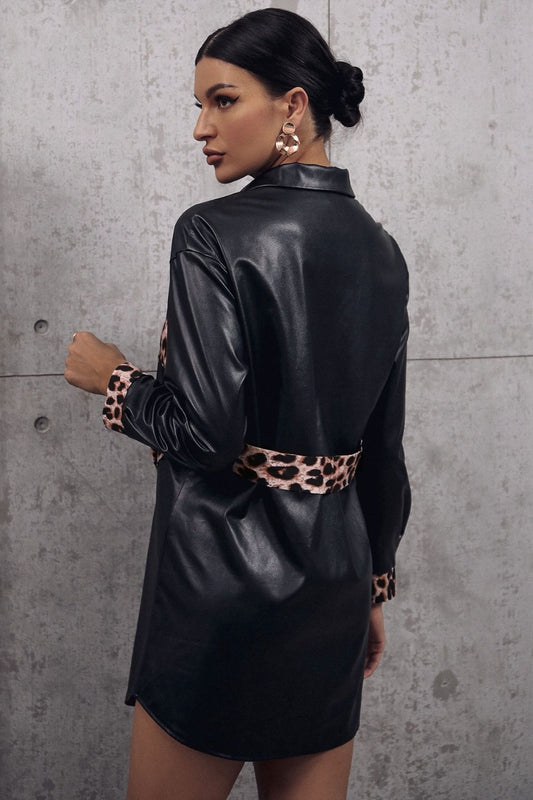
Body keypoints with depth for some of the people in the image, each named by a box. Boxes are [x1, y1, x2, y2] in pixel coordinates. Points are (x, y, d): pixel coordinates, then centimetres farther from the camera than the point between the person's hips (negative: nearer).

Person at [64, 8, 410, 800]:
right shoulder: (380, 251, 5)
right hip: (334, 569, 7)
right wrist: (373, 583, 18)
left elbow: (206, 429, -22)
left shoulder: (213, 235, -16)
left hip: (224, 569, -6)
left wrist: (111, 378, -3)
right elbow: (384, 450, 9)